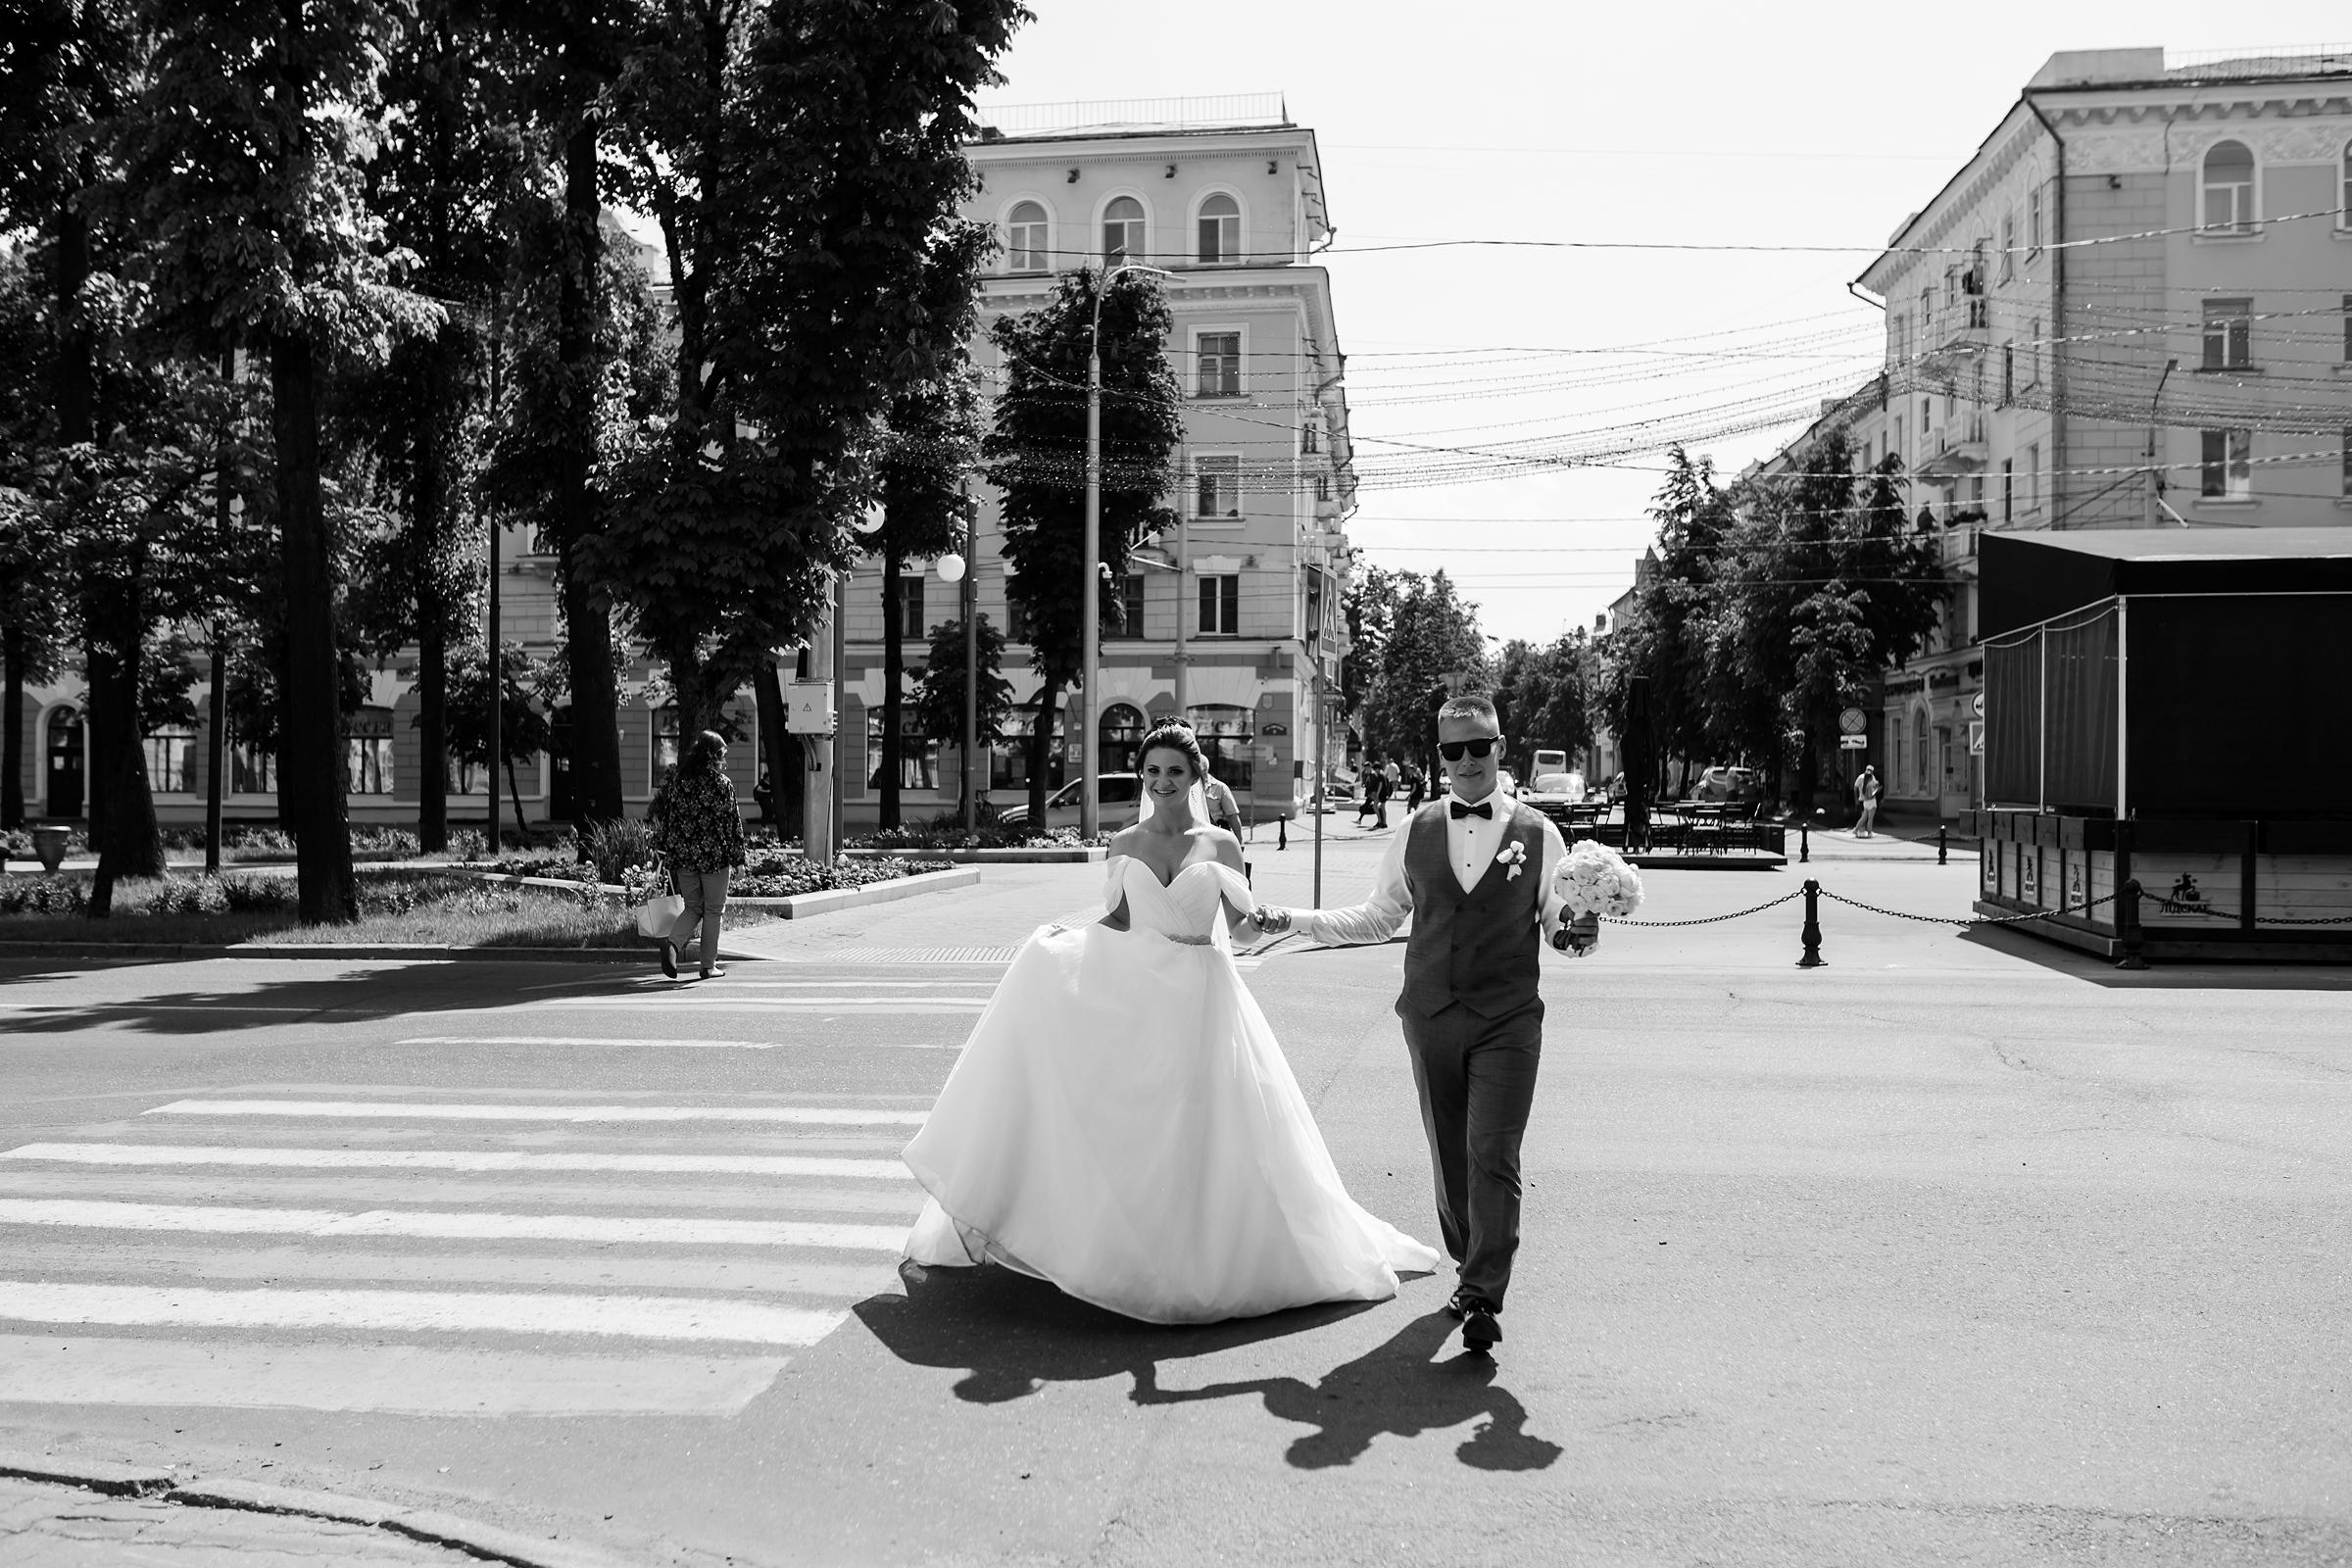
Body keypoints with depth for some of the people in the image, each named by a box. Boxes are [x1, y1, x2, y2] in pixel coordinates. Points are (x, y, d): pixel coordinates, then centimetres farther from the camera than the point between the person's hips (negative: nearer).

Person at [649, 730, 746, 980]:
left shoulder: (678, 779, 4)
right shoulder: (722, 783, -8)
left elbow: (665, 816, 7)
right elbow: (732, 821, -7)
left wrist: (667, 850, 15)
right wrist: (736, 856, 1)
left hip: (683, 856, 4)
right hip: (714, 856, -4)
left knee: (693, 908, 16)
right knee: (713, 911, 8)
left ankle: (672, 942, -10)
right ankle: (709, 966, 11)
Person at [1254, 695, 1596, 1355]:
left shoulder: (1539, 834, 1)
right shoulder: (1416, 831, 6)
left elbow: (1556, 926, 8)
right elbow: (1377, 918, 13)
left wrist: (1576, 935, -16)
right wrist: (1290, 919, 4)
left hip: (1508, 1021, -2)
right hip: (1430, 1015, 3)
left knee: (1493, 1159, -10)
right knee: (1448, 1157, 11)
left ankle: (1483, 1299, -5)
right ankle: (1470, 1271, 29)